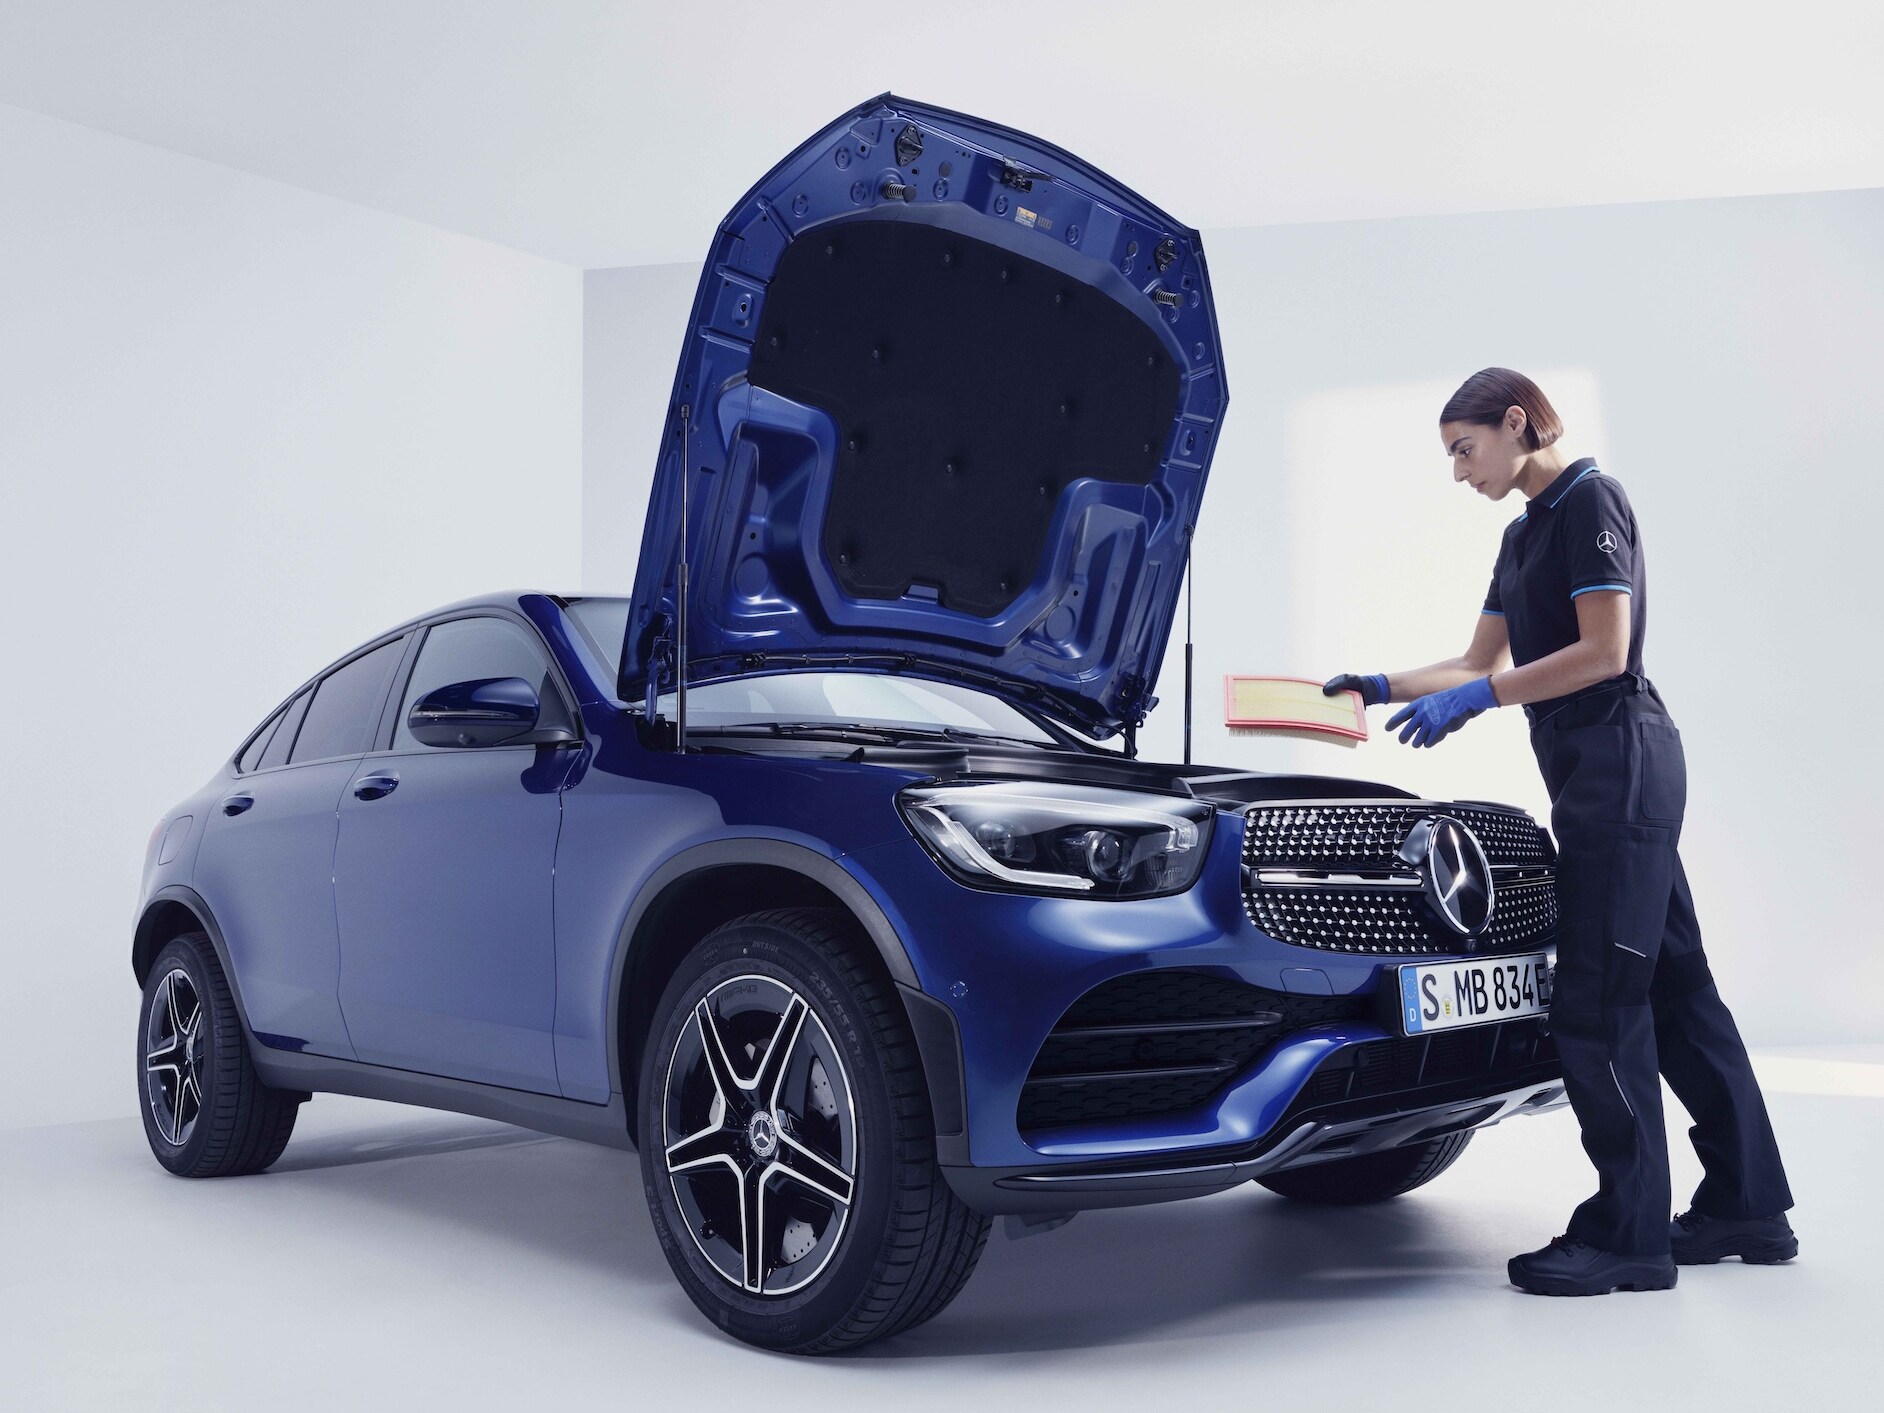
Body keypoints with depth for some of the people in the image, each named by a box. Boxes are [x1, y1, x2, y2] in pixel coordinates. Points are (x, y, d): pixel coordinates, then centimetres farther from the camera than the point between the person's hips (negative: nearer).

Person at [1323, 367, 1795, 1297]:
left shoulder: (1589, 500, -8)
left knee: (1597, 999, -9)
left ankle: (1628, 1235, -4)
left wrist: (1475, 698, -17)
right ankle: (1747, 1207, 17)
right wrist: (1385, 687, 17)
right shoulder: (1524, 532, 20)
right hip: (1597, 775, 10)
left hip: (1620, 761, -10)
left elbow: (1603, 651, -17)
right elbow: (1481, 663, 24)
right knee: (1670, 985, 10)